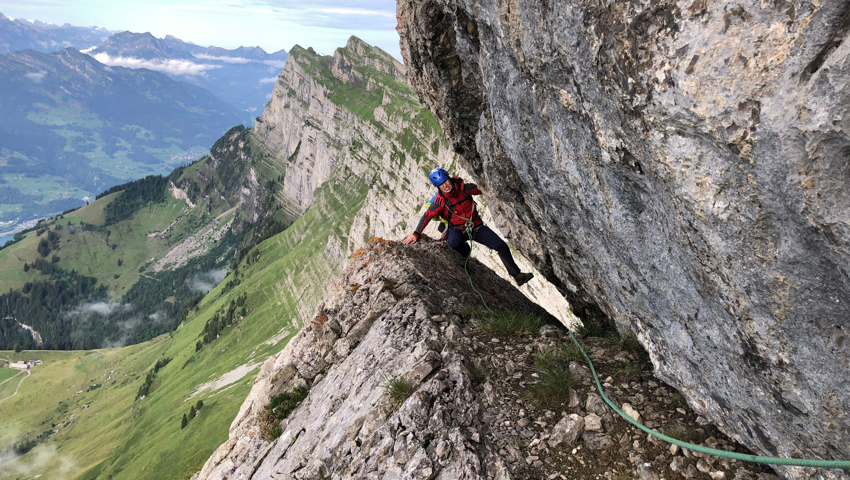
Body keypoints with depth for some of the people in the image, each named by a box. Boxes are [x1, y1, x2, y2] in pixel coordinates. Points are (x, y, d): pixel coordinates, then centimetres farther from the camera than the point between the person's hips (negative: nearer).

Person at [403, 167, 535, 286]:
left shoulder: (463, 188, -9)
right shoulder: (439, 201, -15)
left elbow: (481, 189, 5)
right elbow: (427, 216, -8)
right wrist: (416, 234, -11)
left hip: (477, 227, 3)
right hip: (458, 230, -3)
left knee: (501, 246, -10)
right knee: (454, 242, -40)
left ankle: (516, 275, 3)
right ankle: (465, 250, -2)